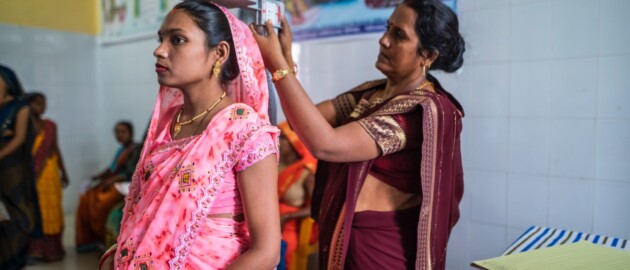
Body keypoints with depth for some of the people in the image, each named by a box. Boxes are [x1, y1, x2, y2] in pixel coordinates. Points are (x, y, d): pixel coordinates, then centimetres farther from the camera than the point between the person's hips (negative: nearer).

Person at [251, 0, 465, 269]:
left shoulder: (424, 109, -21)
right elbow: (308, 120, -1)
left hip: (380, 247, -7)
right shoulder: (370, 93, 4)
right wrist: (286, 57, -11)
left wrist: (277, 65, -27)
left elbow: (325, 144, -30)